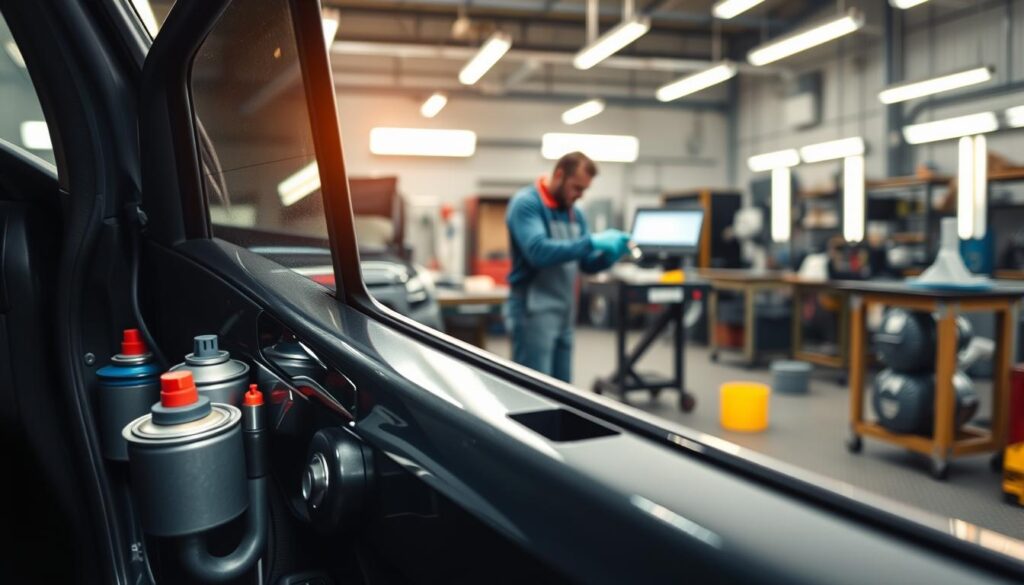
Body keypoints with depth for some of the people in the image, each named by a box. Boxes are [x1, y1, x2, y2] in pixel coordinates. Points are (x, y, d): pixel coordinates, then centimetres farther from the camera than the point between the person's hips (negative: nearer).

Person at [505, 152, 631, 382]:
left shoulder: (575, 214, 14)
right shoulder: (526, 203, -10)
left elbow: (588, 264, 16)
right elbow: (538, 251, -25)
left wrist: (610, 253, -6)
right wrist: (592, 241, -24)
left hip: (565, 313, 8)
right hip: (533, 311, -8)